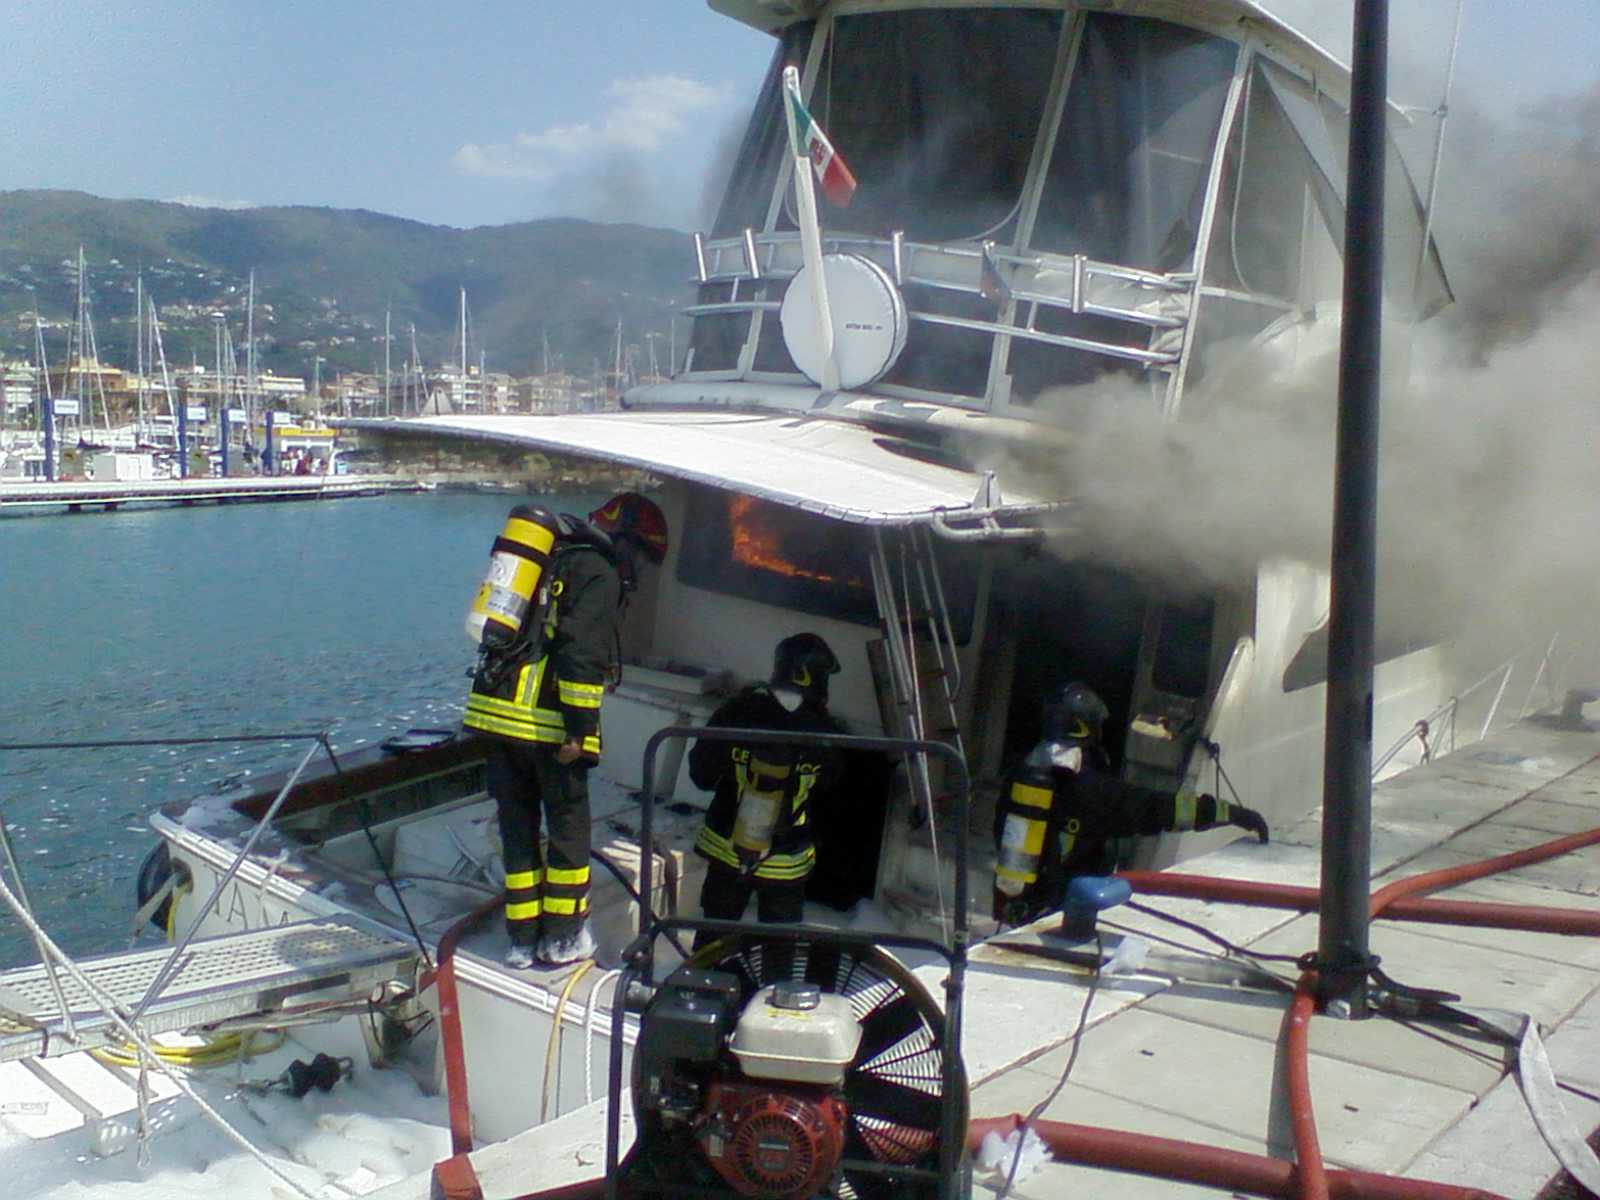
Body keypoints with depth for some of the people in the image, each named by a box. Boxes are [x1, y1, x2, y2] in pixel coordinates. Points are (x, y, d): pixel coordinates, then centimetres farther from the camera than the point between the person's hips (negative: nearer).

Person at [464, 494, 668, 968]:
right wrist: (581, 729, -15)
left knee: (517, 824, 14)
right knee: (569, 826, 8)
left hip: (493, 709, 8)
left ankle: (523, 938, 20)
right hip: (544, 721, -7)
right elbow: (584, 655, -17)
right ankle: (563, 937, 16)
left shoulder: (549, 557, 21)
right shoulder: (598, 573, -5)